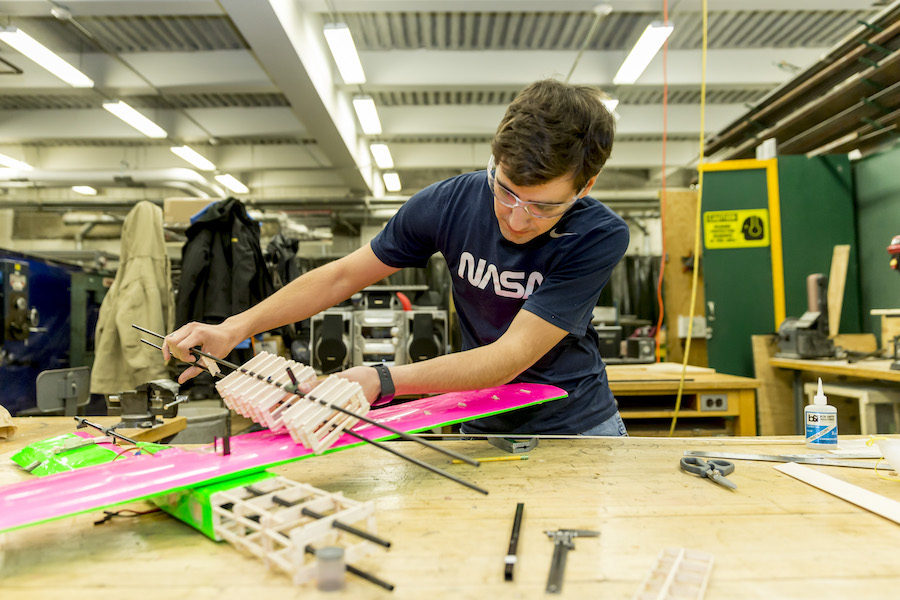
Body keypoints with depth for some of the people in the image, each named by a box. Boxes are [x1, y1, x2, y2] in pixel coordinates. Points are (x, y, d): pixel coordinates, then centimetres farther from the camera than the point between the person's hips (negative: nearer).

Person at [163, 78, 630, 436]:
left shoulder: (600, 236, -22)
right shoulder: (449, 203, -14)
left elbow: (512, 356, -29)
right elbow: (343, 275, -4)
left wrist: (381, 381, -41)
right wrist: (235, 328, -12)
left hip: (577, 426, -2)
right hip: (483, 427, 3)